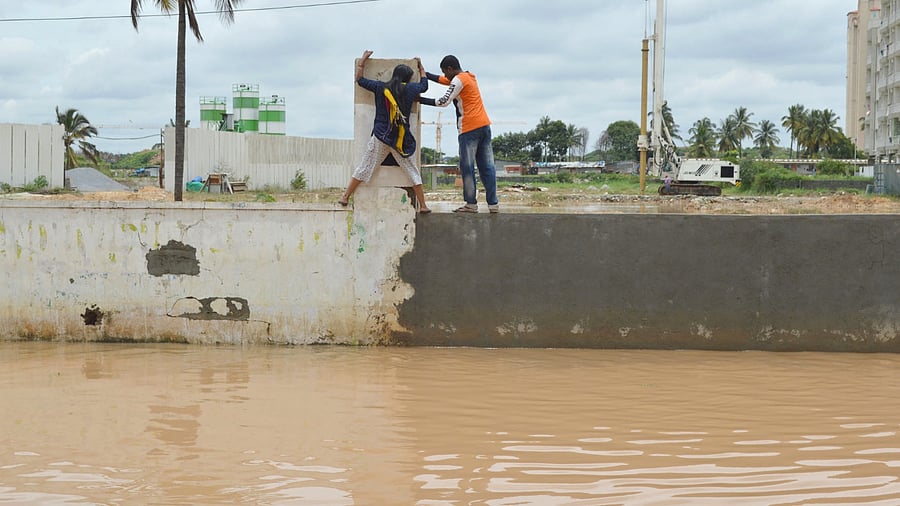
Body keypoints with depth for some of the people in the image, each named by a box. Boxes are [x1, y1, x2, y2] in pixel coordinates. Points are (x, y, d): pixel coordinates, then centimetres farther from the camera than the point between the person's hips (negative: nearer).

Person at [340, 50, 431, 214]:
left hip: (380, 137, 0)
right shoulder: (410, 89, 1)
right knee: (412, 171, 8)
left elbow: (359, 79, 12)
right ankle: (422, 205, 5)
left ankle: (345, 197, 8)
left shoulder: (380, 87, 0)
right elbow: (424, 84, 22)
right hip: (402, 140, 0)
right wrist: (420, 67, 37)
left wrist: (363, 60, 23)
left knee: (364, 168, 7)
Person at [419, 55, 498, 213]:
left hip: (470, 128, -8)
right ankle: (493, 204, 0)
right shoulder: (469, 76, 21)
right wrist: (424, 74, 31)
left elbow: (444, 101, -12)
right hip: (484, 125, 8)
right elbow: (442, 80, 31)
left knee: (467, 167, -4)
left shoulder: (459, 80, -7)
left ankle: (471, 204, -7)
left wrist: (421, 100, -6)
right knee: (486, 166, 4)